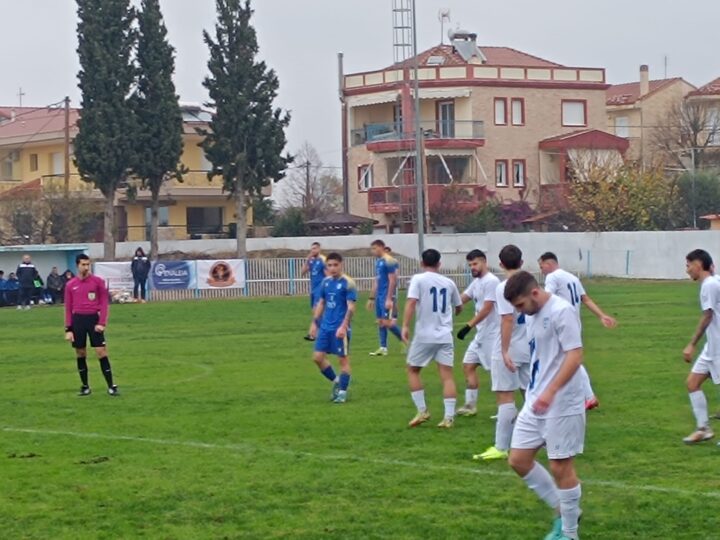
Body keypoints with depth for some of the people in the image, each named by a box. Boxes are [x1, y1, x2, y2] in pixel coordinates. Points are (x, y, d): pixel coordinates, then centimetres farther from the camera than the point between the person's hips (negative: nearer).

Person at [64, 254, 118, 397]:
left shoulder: (98, 281, 1)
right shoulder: (70, 285, 6)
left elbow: (104, 303, 0)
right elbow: (68, 308, 8)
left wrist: (102, 323, -10)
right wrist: (68, 329, 2)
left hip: (94, 319, -2)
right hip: (78, 320, 2)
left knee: (101, 352, -6)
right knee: (80, 354, 7)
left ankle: (111, 386, -3)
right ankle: (85, 386, 18)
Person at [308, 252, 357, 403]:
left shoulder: (348, 283, -10)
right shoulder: (326, 282, 8)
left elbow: (351, 307, -14)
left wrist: (343, 326, -23)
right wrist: (315, 323, 13)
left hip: (340, 328, -7)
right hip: (325, 327, 7)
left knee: (343, 359, 2)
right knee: (318, 357, 6)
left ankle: (343, 392, 12)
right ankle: (336, 381, 25)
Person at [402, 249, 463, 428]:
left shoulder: (418, 279, -2)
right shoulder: (449, 282, 10)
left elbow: (411, 302, -17)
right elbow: (459, 308, 23)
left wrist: (405, 326, -18)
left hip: (424, 335, -3)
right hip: (445, 336, 3)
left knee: (412, 370, 15)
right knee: (447, 375, 1)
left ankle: (422, 411, 12)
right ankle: (449, 417, -6)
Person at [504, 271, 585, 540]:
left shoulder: (561, 311, -17)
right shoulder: (533, 315, 11)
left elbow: (575, 356, -23)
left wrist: (551, 391, -31)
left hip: (562, 405, -9)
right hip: (535, 402, 9)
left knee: (561, 466, -1)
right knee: (518, 459, 8)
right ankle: (562, 510, 22)